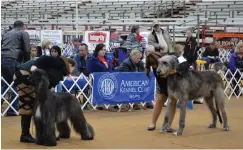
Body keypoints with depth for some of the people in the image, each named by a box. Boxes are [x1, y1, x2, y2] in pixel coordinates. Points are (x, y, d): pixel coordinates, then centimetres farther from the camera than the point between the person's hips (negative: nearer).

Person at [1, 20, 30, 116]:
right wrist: (26, 63, 9)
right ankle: (13, 109, 4)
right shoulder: (23, 33, 9)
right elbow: (27, 50, 0)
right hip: (12, 60, -6)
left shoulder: (7, 33, 28)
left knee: (5, 83, 18)